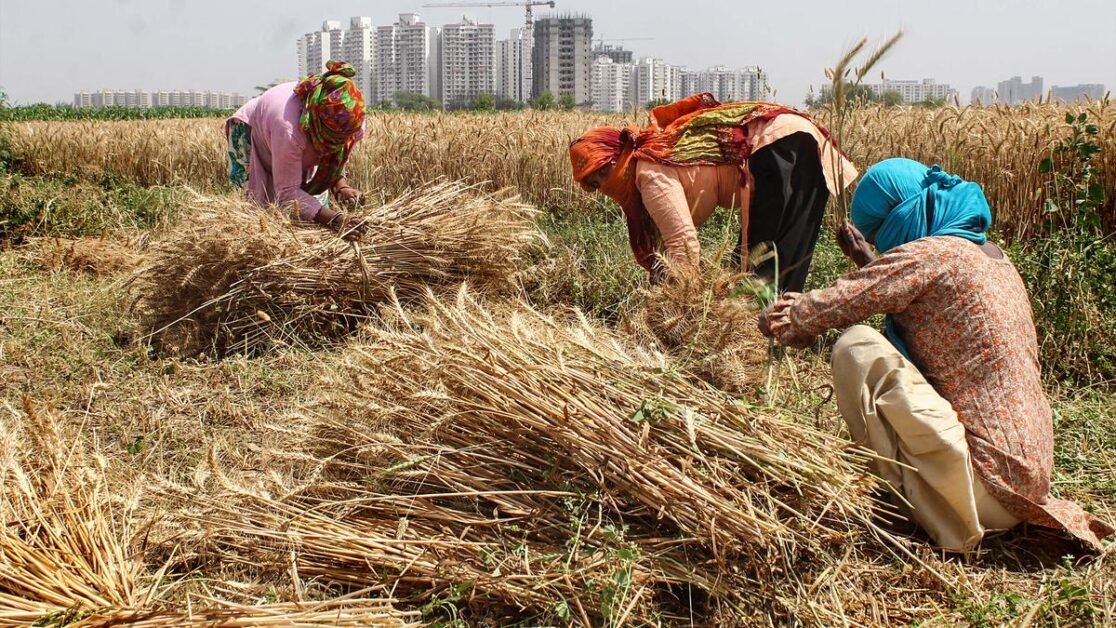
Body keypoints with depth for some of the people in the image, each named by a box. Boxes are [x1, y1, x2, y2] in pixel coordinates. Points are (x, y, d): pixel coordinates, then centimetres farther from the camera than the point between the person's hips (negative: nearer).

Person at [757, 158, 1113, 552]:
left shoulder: (929, 254, -13)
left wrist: (780, 321, 7)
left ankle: (903, 496, -2)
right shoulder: (988, 255, 13)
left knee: (856, 347, -13)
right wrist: (866, 261, 37)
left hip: (986, 483, -10)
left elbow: (834, 306, -12)